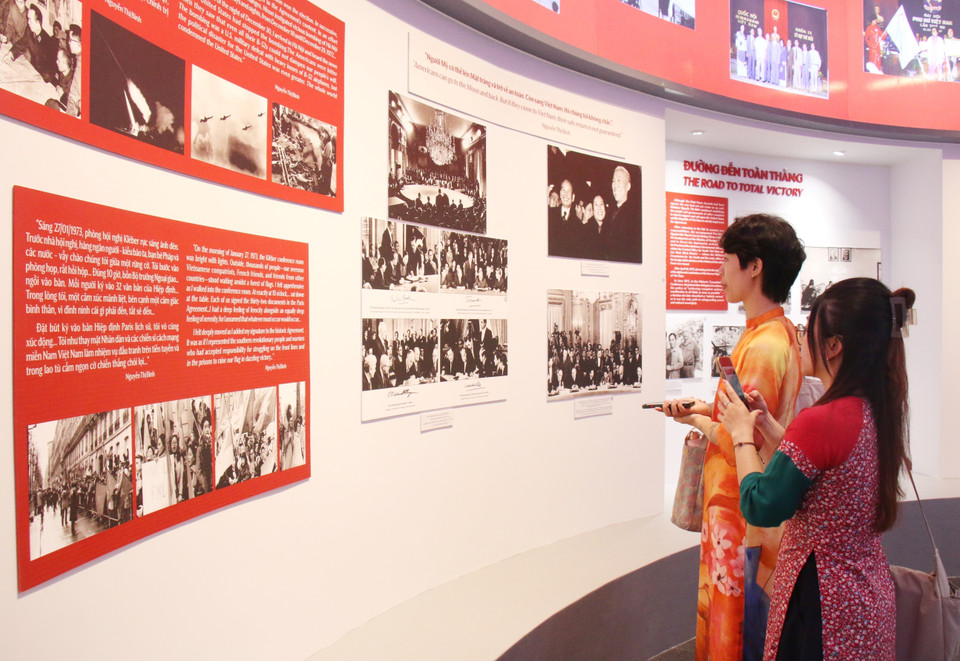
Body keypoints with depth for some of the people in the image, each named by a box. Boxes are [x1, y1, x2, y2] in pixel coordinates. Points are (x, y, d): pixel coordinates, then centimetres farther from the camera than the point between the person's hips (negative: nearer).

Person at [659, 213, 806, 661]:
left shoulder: (763, 345, -23)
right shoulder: (782, 332, 9)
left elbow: (741, 444, -24)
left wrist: (698, 421, -7)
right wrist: (708, 409, 8)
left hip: (744, 515, -10)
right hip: (743, 509, 10)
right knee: (725, 619, 22)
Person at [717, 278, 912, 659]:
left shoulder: (820, 421, -28)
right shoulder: (879, 413, 0)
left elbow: (760, 507, -20)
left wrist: (742, 434, -8)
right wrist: (766, 424, 9)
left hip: (824, 608, -9)